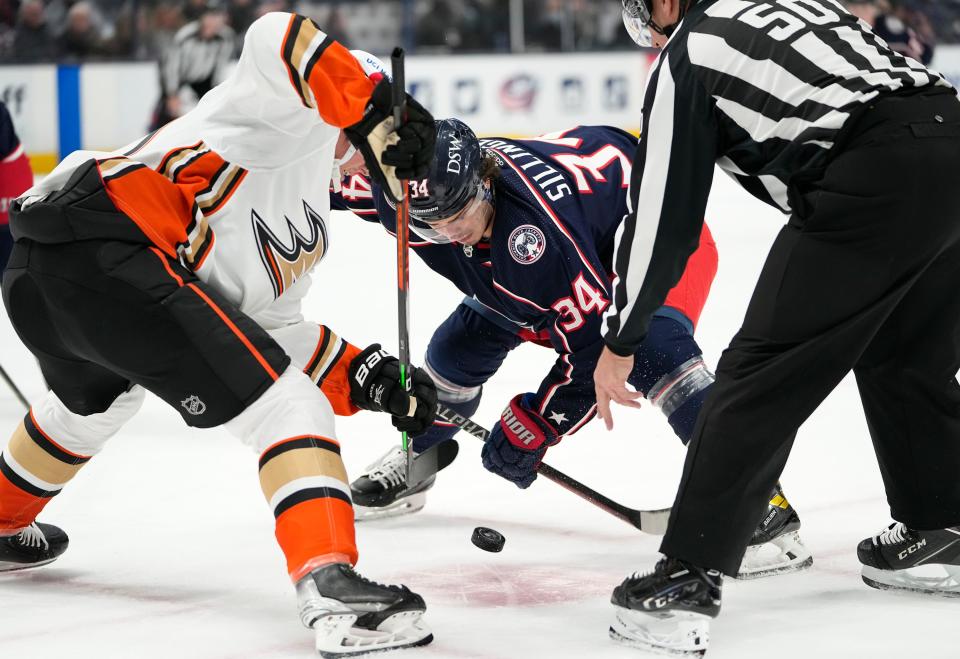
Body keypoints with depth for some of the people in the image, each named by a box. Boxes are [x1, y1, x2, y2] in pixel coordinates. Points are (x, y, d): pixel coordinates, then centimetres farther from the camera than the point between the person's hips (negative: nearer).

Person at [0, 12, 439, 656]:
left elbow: (275, 335, 27)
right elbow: (279, 39, -12)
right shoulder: (299, 118, 8)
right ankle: (332, 589, -22)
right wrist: (380, 106, -17)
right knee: (287, 407, -9)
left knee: (94, 401, 41)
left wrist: (371, 378, 14)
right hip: (108, 257, -11)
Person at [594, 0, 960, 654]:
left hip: (876, 182, -7)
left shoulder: (687, 56, 11)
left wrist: (620, 342, 18)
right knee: (905, 358, 27)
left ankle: (687, 582, -4)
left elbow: (663, 214, 10)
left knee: (762, 375, -2)